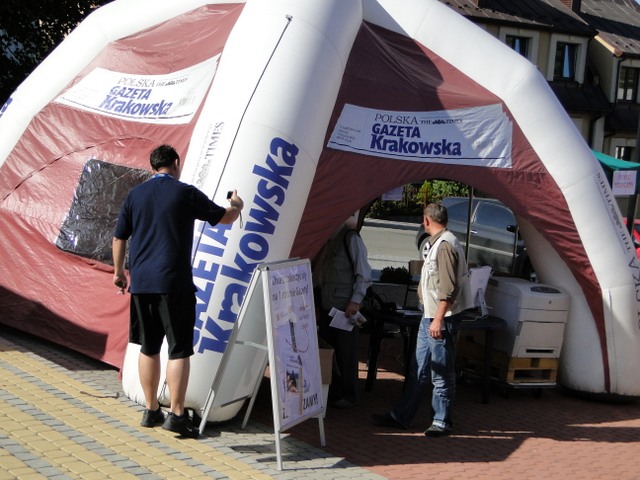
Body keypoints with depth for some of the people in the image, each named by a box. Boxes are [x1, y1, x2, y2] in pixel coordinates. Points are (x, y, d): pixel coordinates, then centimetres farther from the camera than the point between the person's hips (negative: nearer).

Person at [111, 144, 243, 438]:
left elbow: (118, 238, 14)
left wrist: (118, 271, 28)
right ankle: (176, 414, -3)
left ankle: (151, 411, 21)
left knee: (149, 348, 14)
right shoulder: (185, 193, -3)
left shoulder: (135, 195, 9)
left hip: (141, 282, 5)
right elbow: (225, 217, 5)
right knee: (179, 349, -1)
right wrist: (236, 205, 27)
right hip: (173, 282, -5)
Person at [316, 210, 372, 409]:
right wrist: (320, 299, 15)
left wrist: (356, 301, -17)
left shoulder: (351, 238, -11)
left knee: (346, 352, 2)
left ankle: (349, 395, 13)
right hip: (327, 305, 7)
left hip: (345, 307, -7)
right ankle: (334, 390, 23)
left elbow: (363, 273, -13)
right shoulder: (331, 236, 10)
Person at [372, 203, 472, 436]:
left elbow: (449, 288, -23)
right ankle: (400, 416, 20)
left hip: (442, 318, -10)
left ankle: (442, 422, 9)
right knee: (418, 369, 14)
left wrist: (439, 319, -24)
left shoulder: (445, 244, -17)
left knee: (441, 372, -1)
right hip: (430, 316, 10)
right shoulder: (437, 242, 14)